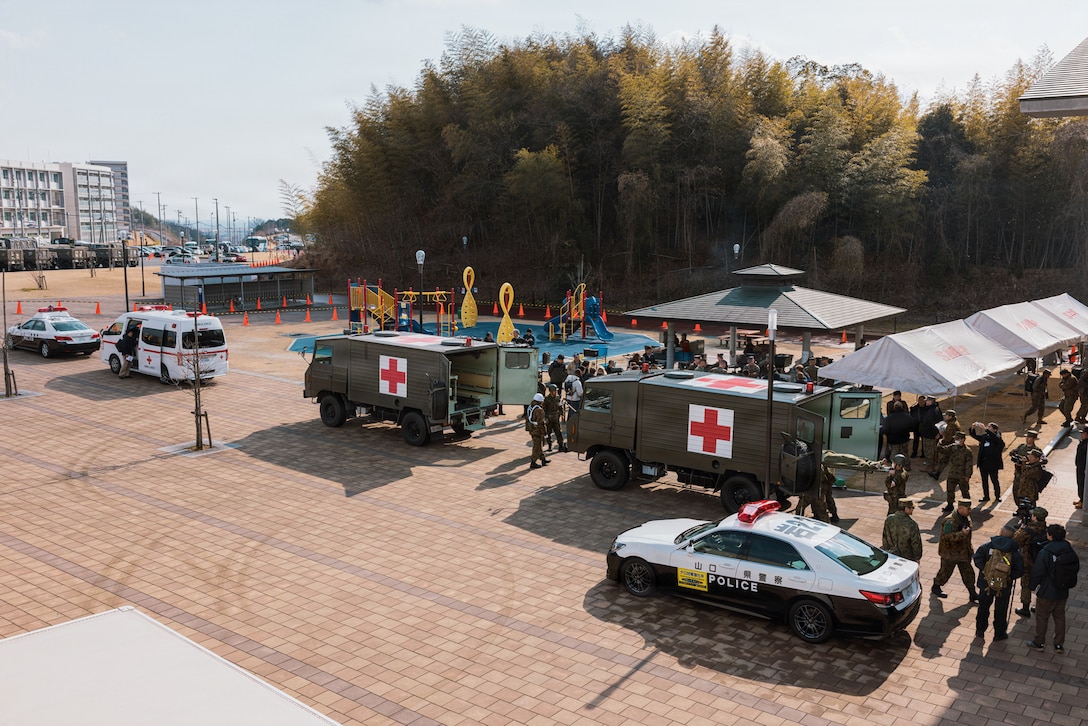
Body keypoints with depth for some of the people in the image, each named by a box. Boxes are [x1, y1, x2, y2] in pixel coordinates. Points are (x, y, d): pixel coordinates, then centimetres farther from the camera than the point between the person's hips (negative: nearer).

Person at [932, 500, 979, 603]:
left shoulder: (966, 519, 2)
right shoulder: (950, 521, -27)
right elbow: (947, 536, -34)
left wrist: (969, 547, 20)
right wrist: (962, 534, -39)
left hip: (963, 551, 8)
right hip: (950, 553, -8)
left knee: (968, 573, 13)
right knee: (946, 571, 9)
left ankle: (973, 594, 23)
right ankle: (935, 587, 31)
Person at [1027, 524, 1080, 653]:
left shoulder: (1045, 552, -23)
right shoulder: (1070, 552, -5)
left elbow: (1037, 572, -19)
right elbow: (1076, 568, 8)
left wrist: (1034, 586, -3)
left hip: (1046, 592, -5)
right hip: (1063, 593, 5)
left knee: (1042, 617, 11)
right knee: (1060, 616, 19)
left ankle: (1039, 642, 22)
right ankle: (1059, 644, 25)